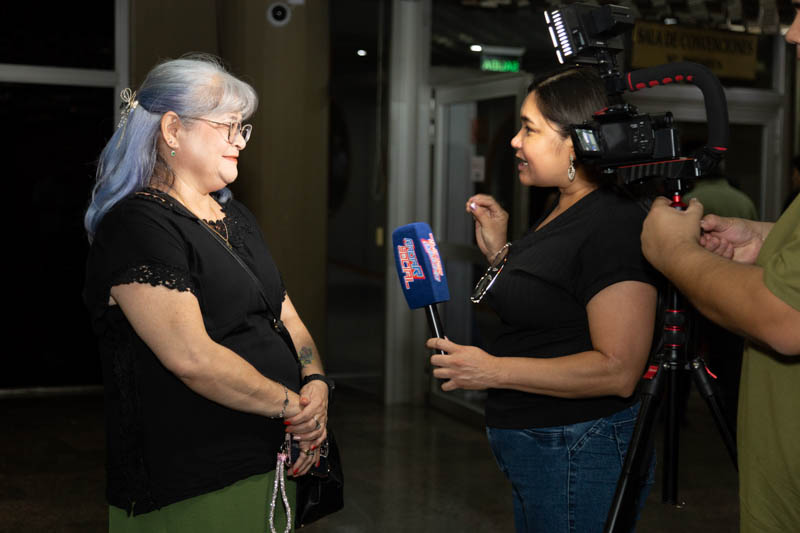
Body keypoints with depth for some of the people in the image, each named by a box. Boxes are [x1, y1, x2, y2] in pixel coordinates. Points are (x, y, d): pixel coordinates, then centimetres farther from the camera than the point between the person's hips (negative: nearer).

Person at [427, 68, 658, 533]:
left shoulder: (614, 226, -21)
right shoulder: (562, 211, 10)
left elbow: (618, 370, -26)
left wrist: (494, 371, -24)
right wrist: (499, 252, 7)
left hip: (577, 458, -10)